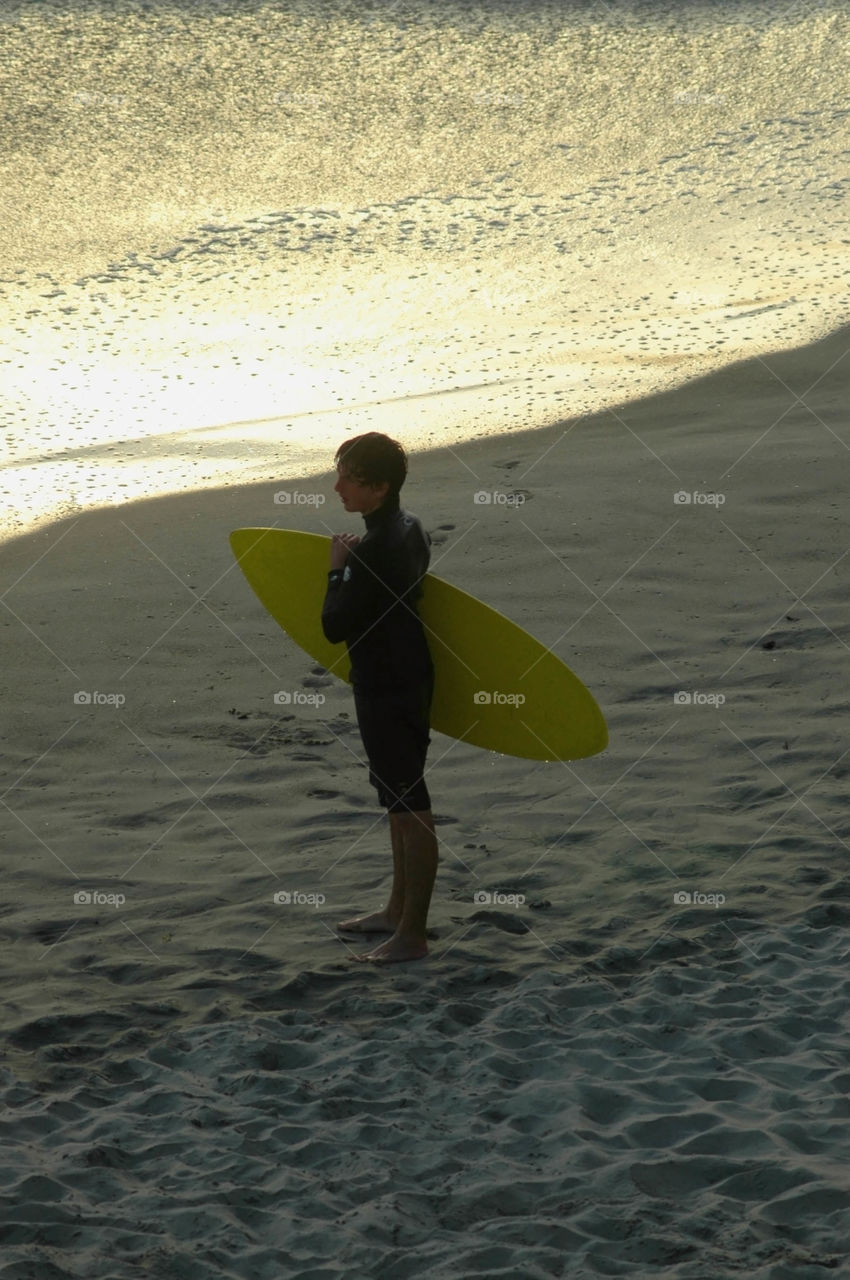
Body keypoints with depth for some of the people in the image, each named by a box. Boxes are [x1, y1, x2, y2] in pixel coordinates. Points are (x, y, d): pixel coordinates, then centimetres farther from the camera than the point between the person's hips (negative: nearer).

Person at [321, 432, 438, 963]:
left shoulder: (375, 551, -26)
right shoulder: (411, 530, 5)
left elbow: (335, 626, -23)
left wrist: (338, 571, -12)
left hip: (389, 690, -11)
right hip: (408, 675, 11)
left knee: (410, 807, -4)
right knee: (400, 799, 20)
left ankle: (412, 936, 3)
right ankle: (399, 910, 34)